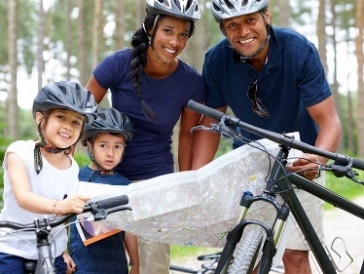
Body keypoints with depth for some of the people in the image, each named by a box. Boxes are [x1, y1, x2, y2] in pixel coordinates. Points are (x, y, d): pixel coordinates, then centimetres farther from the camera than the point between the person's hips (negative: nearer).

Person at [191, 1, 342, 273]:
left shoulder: (299, 51, -24)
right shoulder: (217, 60, -17)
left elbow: (329, 121, -26)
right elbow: (211, 122, -8)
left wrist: (318, 158, -46)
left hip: (297, 162, -2)